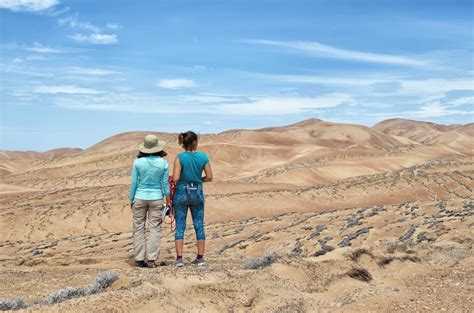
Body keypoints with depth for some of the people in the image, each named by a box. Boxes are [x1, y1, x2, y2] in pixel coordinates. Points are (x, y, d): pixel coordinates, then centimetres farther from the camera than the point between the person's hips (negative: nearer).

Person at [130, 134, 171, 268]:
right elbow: (165, 183, -1)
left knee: (139, 229, 8)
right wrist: (168, 201, 8)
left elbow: (134, 183, -3)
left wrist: (131, 200, 7)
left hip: (140, 197, 0)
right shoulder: (163, 163, -5)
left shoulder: (138, 162, -8)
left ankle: (139, 259, 8)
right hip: (156, 198, 0)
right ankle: (151, 259, 2)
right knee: (154, 229, 5)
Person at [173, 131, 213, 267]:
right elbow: (209, 177, -1)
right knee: (199, 226, 10)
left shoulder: (180, 157, -11)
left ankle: (179, 258, 0)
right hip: (197, 193, 2)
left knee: (180, 226, 4)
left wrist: (183, 179, 6)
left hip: (181, 193, -2)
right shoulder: (203, 157, -3)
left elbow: (175, 178, -16)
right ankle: (200, 257, 14)